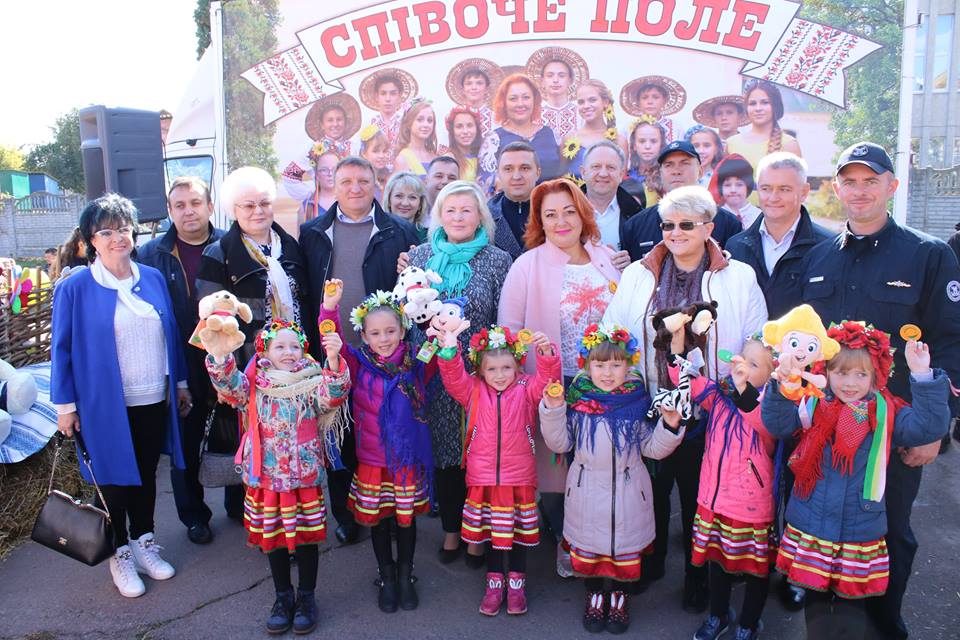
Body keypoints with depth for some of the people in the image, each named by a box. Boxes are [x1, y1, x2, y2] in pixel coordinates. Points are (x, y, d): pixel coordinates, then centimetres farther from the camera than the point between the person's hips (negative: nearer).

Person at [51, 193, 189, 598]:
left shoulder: (153, 278, 3)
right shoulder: (75, 288, -9)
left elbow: (171, 334, 9)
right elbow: (62, 349, -5)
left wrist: (180, 383, 11)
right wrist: (64, 405, -6)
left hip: (154, 401, 4)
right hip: (105, 405, -3)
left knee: (146, 475, 17)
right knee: (114, 479, 10)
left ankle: (144, 542, 35)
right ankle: (121, 554, 29)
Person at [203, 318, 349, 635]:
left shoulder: (312, 384, -5)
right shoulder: (254, 386, -1)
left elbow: (334, 394, -23)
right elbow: (230, 386, -19)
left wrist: (334, 359, -42)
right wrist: (221, 357, -40)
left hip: (305, 477, -1)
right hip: (266, 478, 2)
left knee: (306, 538, 9)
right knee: (273, 540, 14)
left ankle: (306, 597, 28)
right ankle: (283, 596, 33)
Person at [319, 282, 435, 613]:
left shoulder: (416, 362, -4)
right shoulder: (358, 364, -6)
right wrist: (330, 308, -30)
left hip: (409, 459, 0)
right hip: (371, 461, 0)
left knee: (406, 519, 14)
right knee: (377, 520, 14)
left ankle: (405, 575, 37)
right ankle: (387, 577, 36)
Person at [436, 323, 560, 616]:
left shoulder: (525, 390, -3)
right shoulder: (473, 391, 0)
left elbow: (547, 380, -17)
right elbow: (453, 379, -14)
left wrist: (547, 353, -35)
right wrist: (449, 351, -31)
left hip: (519, 478, -1)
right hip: (483, 478, 1)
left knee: (520, 532, 12)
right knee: (490, 532, 15)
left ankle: (516, 582, 31)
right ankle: (495, 581, 33)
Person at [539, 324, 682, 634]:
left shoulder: (638, 400, -9)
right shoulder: (576, 398, -7)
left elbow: (653, 448, -2)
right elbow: (560, 444, -1)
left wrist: (670, 426, -18)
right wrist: (552, 410, -13)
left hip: (627, 489, 0)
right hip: (586, 489, 1)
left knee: (626, 547, 14)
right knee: (586, 546, 15)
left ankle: (620, 597, 38)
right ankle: (595, 594, 38)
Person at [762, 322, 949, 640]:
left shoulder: (887, 414, -3)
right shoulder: (812, 406, -3)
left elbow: (928, 427, -16)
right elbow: (777, 424, -15)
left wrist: (923, 376, -26)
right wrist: (781, 386, -32)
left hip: (860, 536, 0)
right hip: (810, 531, 1)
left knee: (851, 608, 11)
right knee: (815, 602, 17)